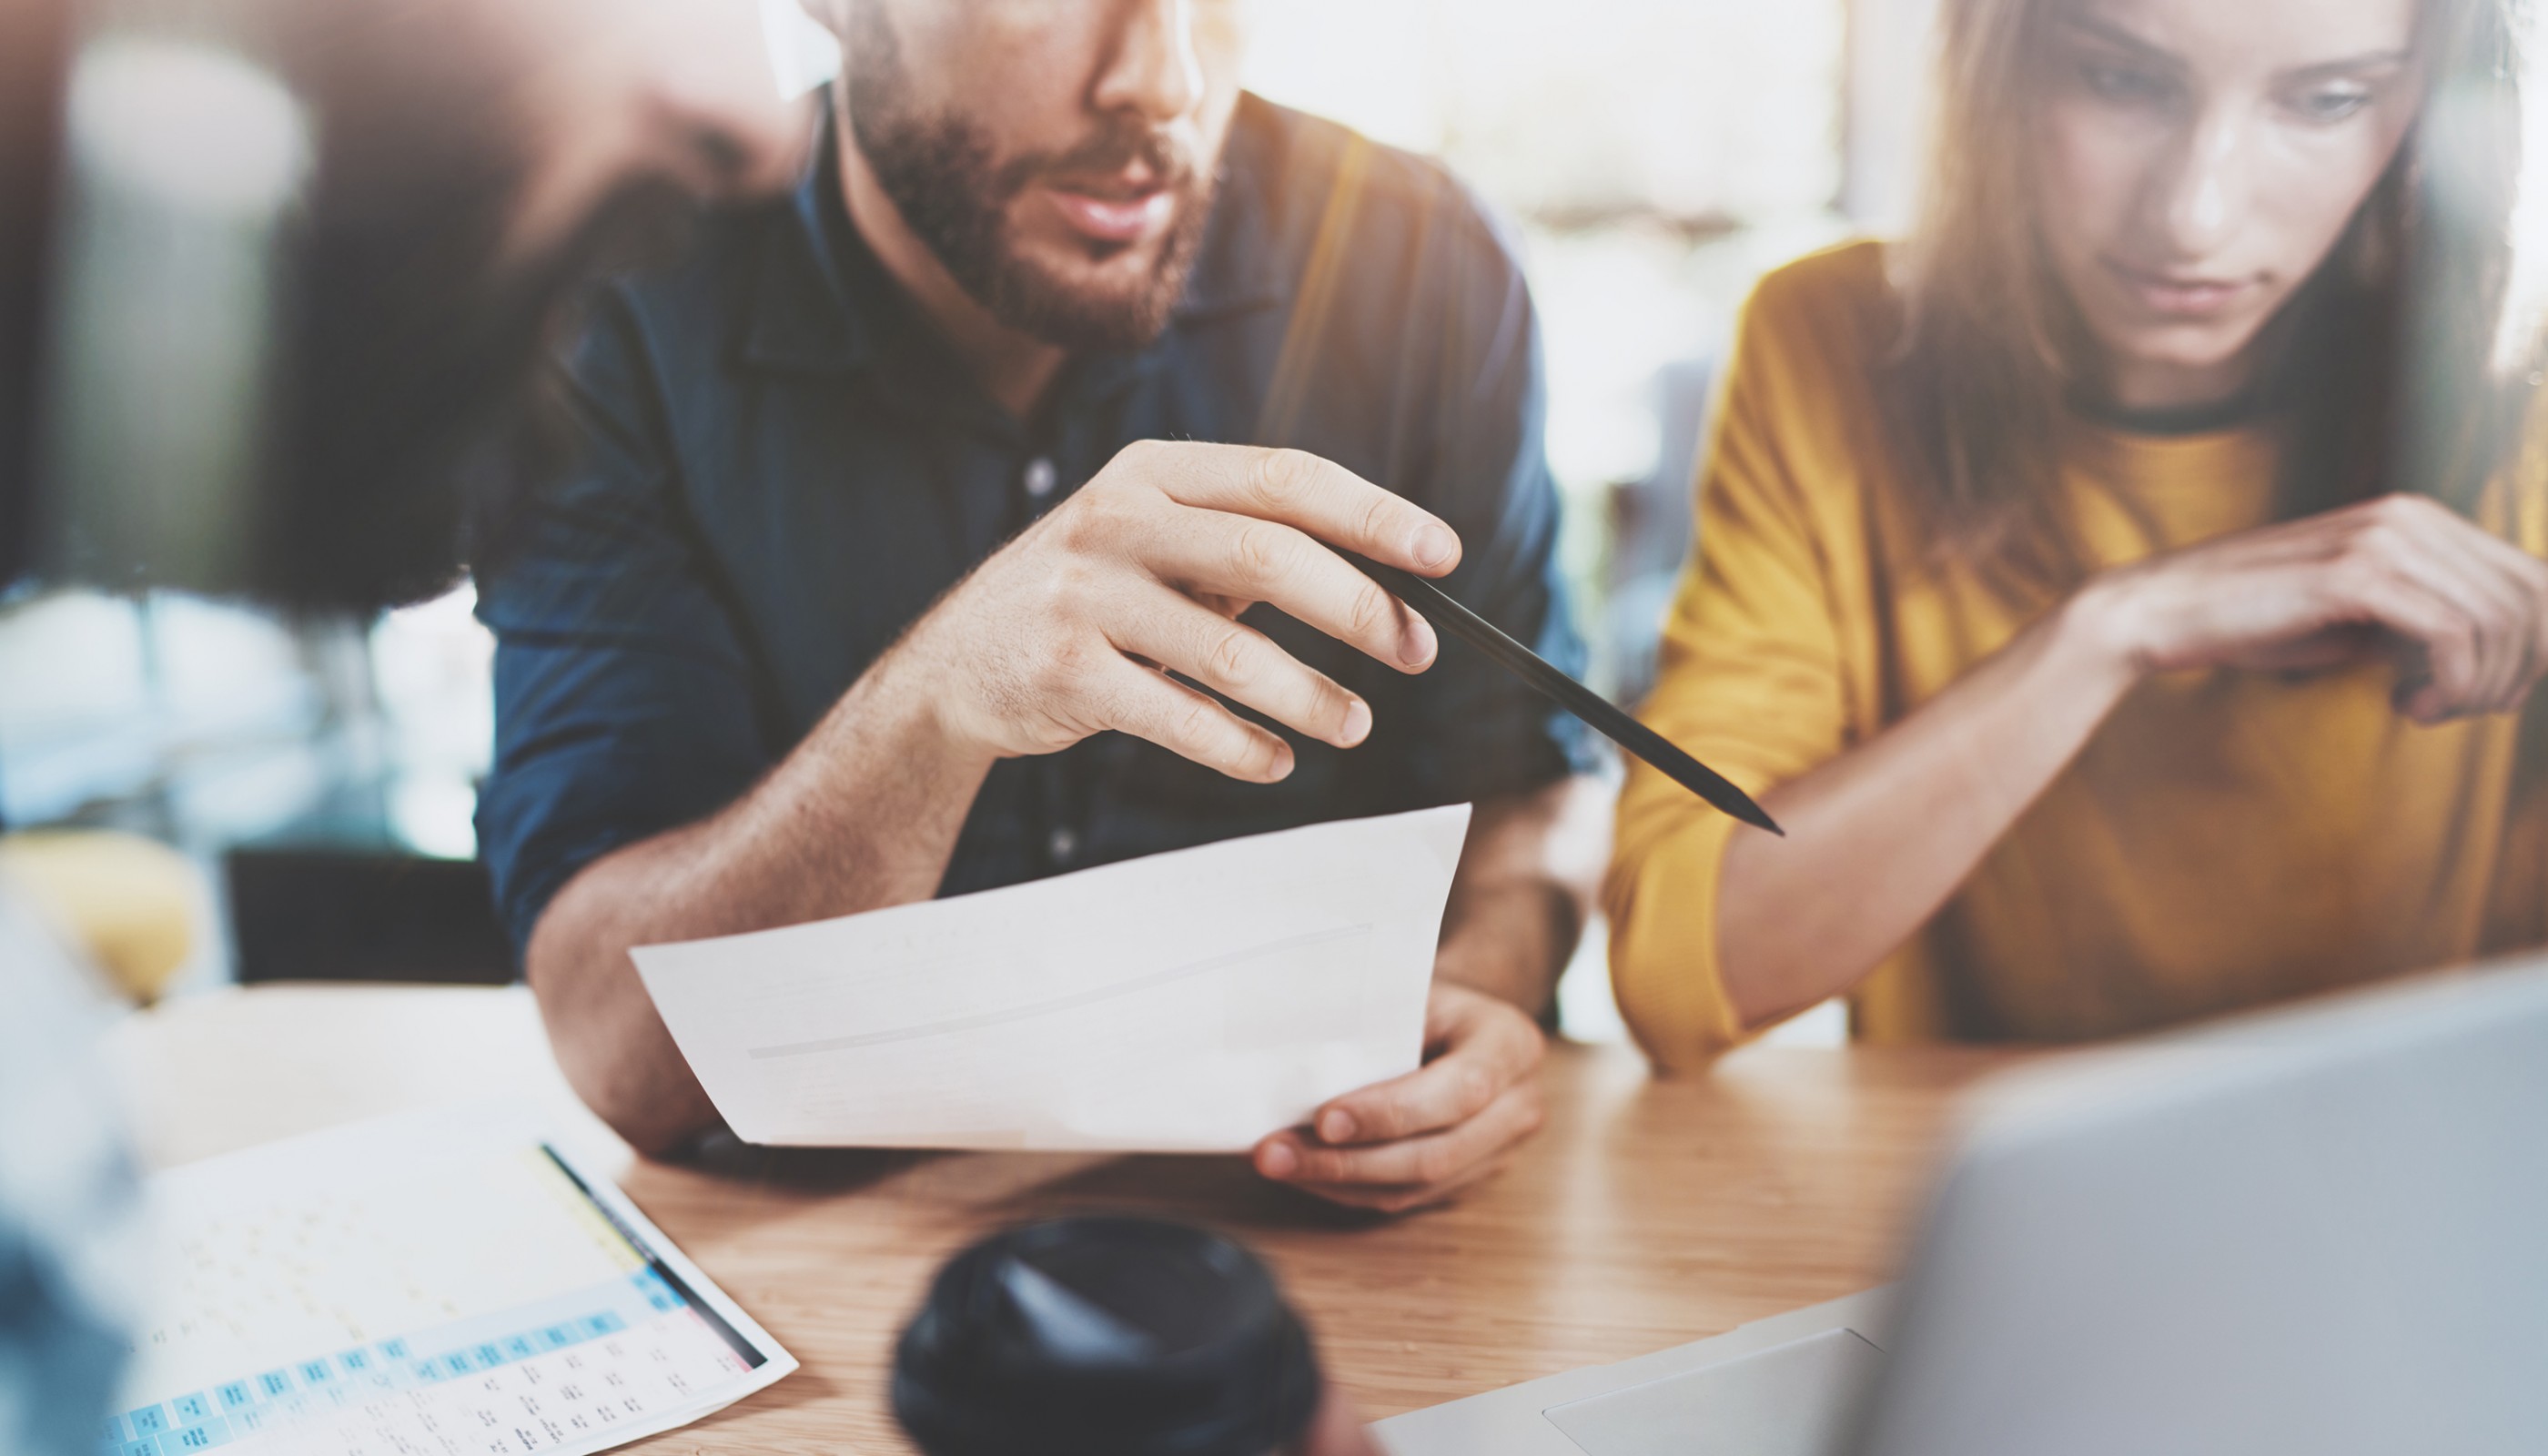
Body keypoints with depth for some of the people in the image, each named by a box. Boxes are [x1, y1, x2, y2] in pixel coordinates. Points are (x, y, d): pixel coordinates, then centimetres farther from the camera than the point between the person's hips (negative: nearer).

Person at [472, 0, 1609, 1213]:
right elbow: (623, 1062, -20)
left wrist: (1479, 985, -22)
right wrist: (942, 695, -37)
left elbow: (1526, 789, 2)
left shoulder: (1420, 265, -9)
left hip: (1307, 1215, 4)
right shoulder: (619, 310, -15)